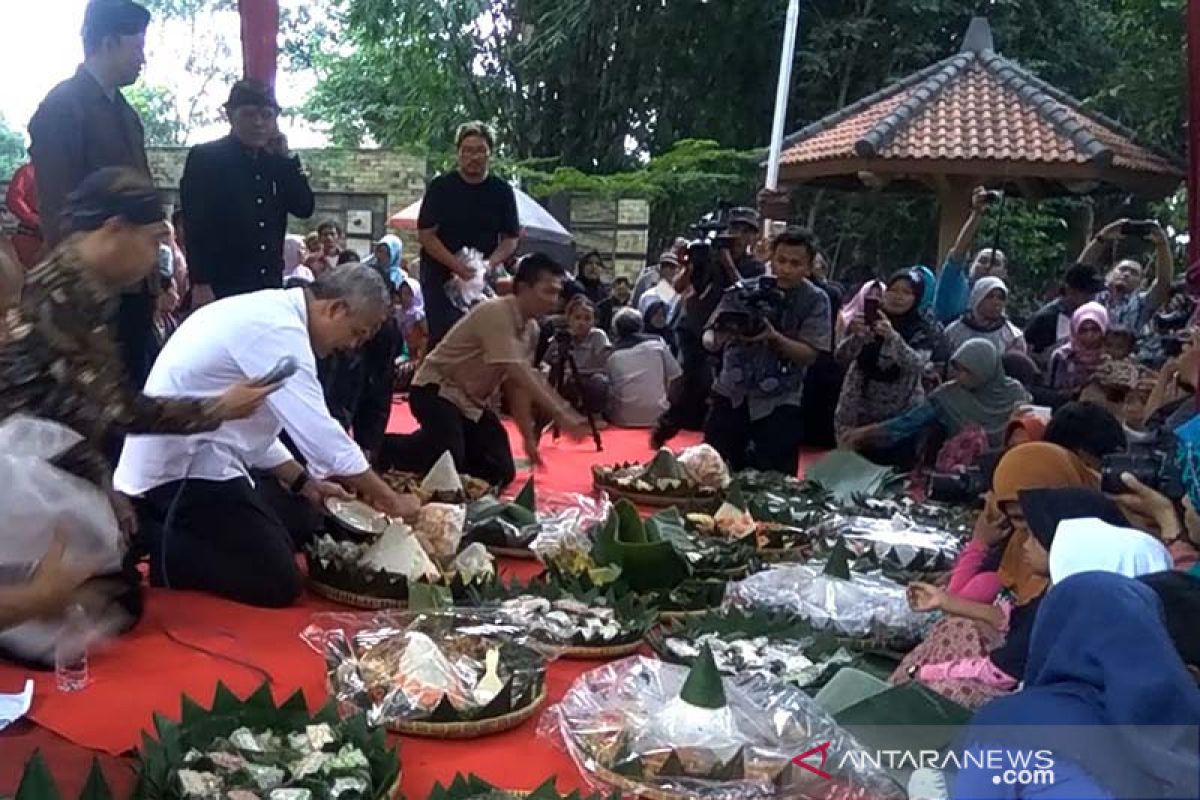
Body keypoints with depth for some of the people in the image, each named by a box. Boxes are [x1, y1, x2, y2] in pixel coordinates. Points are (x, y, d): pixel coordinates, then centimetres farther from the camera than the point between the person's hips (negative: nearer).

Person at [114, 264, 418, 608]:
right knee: (278, 584, -10)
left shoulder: (267, 311, 11)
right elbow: (320, 434, -22)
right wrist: (390, 500, -12)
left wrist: (304, 483, 12)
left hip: (178, 456, 10)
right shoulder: (277, 327, -20)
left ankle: (163, 533, 12)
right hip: (183, 469, -10)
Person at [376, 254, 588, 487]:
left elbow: (517, 383, 4)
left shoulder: (531, 329, 3)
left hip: (474, 401, 9)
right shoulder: (496, 312, -25)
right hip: (437, 390, -9)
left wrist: (529, 436, -2)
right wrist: (561, 414, -34)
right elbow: (518, 373, -32)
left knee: (501, 473, 1)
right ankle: (382, 448, -2)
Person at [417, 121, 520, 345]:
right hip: (440, 276, -2)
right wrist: (457, 264, -19)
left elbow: (511, 238, 6)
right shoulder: (441, 187, -3)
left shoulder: (502, 191, 4)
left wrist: (490, 264, -14)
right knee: (443, 335, -8)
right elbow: (425, 234, -7)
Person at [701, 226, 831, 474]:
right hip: (731, 394, 2)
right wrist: (718, 337, -28)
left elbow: (809, 354, -10)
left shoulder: (816, 301, -5)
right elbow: (709, 338, -4)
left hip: (778, 403, -2)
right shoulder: (746, 289, -2)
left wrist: (774, 337, -26)